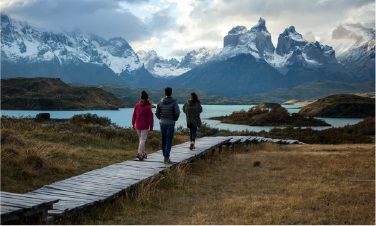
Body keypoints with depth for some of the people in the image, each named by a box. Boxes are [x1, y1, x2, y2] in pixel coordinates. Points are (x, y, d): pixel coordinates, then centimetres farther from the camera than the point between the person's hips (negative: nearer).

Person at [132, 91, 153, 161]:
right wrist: (151, 127, -4)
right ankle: (139, 153, -12)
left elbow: (134, 115, 5)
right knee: (143, 139, -2)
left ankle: (143, 153, 24)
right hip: (144, 126, -5)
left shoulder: (137, 105, 2)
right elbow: (150, 117, -10)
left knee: (140, 139, 17)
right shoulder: (148, 106, -11)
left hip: (137, 125, 5)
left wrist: (133, 124, 13)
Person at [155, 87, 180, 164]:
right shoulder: (174, 102, -10)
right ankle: (166, 158, -9)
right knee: (169, 141, -3)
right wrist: (175, 119, 3)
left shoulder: (161, 102, 2)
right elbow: (177, 113, -16)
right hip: (170, 123, -4)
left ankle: (166, 157, 21)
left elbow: (157, 113, 3)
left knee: (164, 140, 13)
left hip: (162, 123, 4)